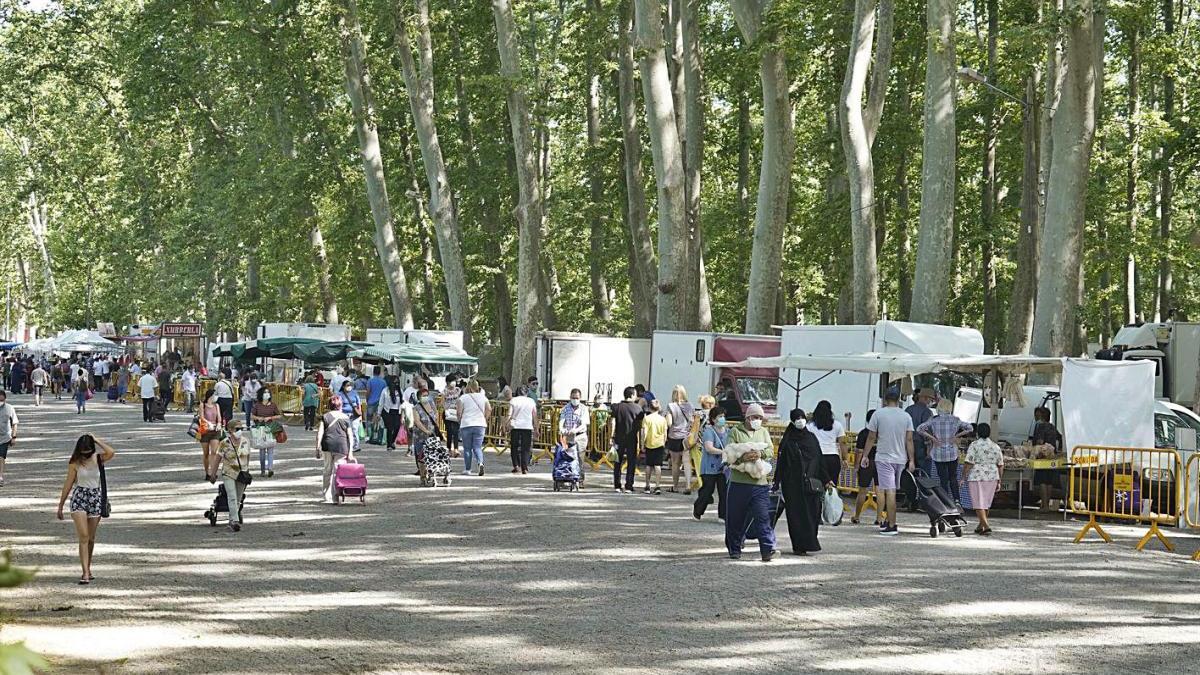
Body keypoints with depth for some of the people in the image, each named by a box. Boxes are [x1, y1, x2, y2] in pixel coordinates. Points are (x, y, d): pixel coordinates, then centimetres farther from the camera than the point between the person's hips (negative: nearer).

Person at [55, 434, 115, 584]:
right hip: (79, 498, -2)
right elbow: (68, 484, 3)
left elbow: (111, 453, -22)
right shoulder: (75, 463, -3)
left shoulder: (98, 459, 0)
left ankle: (88, 569, 26)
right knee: (83, 536, -13)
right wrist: (60, 506, 5)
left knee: (91, 538, 10)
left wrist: (97, 441, -13)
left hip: (96, 498, 2)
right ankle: (86, 573, -17)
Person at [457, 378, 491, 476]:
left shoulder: (463, 398, -3)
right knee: (477, 447, 4)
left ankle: (467, 469, 12)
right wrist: (484, 419, 13)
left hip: (466, 425, -2)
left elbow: (459, 412, -7)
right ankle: (480, 462, -23)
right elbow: (489, 409, 0)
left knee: (467, 448, 8)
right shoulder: (483, 397, 5)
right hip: (480, 425, 2)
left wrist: (459, 421, 9)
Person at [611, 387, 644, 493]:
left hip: (619, 438, 2)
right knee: (631, 462, 4)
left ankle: (617, 486, 10)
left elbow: (613, 423, -3)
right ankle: (628, 486, 1)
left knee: (618, 462, 11)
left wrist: (612, 437, 1)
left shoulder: (617, 407, 1)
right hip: (632, 439, -2)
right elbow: (640, 425, -3)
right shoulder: (637, 408, -3)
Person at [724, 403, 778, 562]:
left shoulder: (763, 432, 15)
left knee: (763, 516, -10)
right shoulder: (735, 432, 5)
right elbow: (728, 454, -6)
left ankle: (768, 550, -15)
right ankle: (734, 550, 21)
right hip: (738, 481, -1)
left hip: (760, 482, 1)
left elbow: (770, 452, 4)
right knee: (736, 519, 6)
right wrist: (742, 457, -23)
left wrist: (760, 454, -17)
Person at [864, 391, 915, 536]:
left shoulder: (878, 414, -5)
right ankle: (888, 520, 21)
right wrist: (911, 460, 4)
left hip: (884, 457, -4)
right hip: (901, 459, 4)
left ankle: (892, 525, -10)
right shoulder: (906, 416, 3)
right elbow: (909, 440, 1)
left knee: (889, 491, -7)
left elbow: (871, 437, -2)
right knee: (892, 491, 15)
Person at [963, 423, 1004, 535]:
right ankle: (981, 526, 24)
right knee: (986, 503, 16)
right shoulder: (995, 446, 8)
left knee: (979, 504, -3)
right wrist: (998, 481, 16)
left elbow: (968, 463, -13)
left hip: (977, 477, -5)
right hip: (992, 477, 5)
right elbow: (1000, 466, 10)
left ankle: (986, 526, -15)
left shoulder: (974, 445, -7)